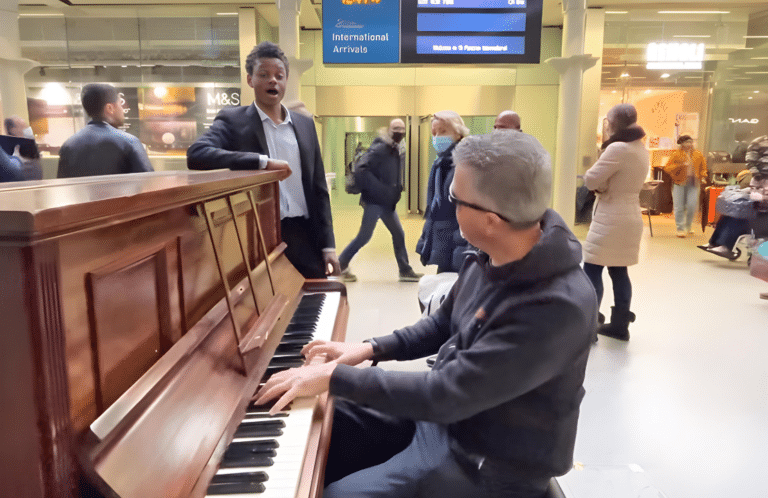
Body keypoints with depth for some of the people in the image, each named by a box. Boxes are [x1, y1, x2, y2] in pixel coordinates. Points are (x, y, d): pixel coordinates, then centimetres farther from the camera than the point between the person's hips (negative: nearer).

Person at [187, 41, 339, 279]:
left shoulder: (305, 124, 13)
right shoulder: (233, 120, 1)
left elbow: (318, 188, 13)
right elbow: (196, 155, -18)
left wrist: (327, 244, 7)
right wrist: (263, 162, -23)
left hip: (304, 237, 4)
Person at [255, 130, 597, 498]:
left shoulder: (558, 306, -33)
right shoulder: (493, 256, -6)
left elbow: (444, 394, -33)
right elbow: (443, 325, 10)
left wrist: (334, 377, -26)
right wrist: (370, 349, 1)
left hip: (487, 463, -7)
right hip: (445, 411, 8)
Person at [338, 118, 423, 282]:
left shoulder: (399, 152, 12)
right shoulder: (380, 149, -15)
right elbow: (360, 169, -24)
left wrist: (397, 189, 7)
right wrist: (378, 189, -26)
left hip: (387, 203, 9)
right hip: (374, 202, -8)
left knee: (399, 235, 11)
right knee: (364, 236, -3)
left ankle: (405, 270, 20)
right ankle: (341, 264, 12)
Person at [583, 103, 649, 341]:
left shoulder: (617, 148, -18)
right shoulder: (641, 150, 13)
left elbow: (590, 179, -16)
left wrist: (599, 185, 4)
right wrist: (604, 184, 2)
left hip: (611, 219, -9)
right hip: (629, 217, 9)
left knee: (592, 271, -4)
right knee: (619, 272, 14)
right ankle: (620, 325, 20)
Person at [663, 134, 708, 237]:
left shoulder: (698, 155, 10)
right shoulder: (676, 154, -1)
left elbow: (703, 168, 22)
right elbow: (667, 168, -7)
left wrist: (703, 177, 7)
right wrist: (680, 165, -18)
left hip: (693, 183, 3)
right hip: (679, 183, -2)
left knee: (692, 206, -4)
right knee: (679, 207, -2)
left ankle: (688, 226, 18)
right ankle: (680, 229, 8)